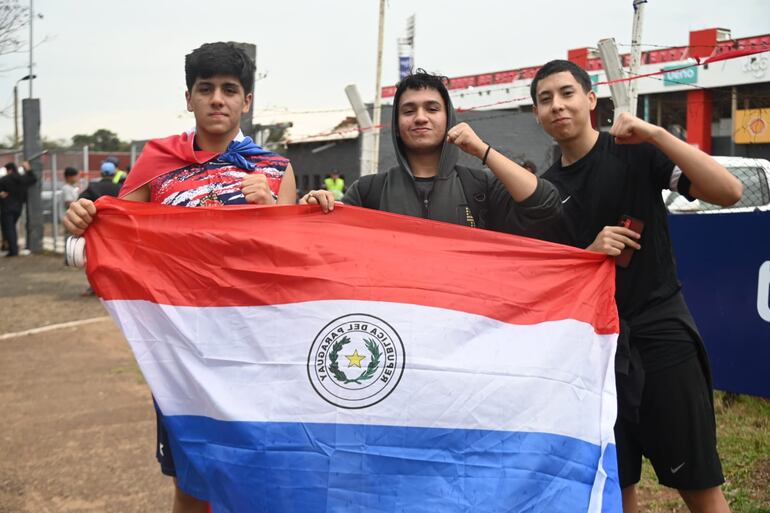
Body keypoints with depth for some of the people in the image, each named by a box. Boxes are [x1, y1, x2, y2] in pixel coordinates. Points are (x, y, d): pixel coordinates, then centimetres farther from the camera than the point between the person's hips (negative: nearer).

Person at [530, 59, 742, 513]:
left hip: (661, 331, -4)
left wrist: (656, 134, -23)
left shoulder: (637, 153, -4)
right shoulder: (545, 188, 9)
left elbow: (728, 191, -16)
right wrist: (589, 253, -12)